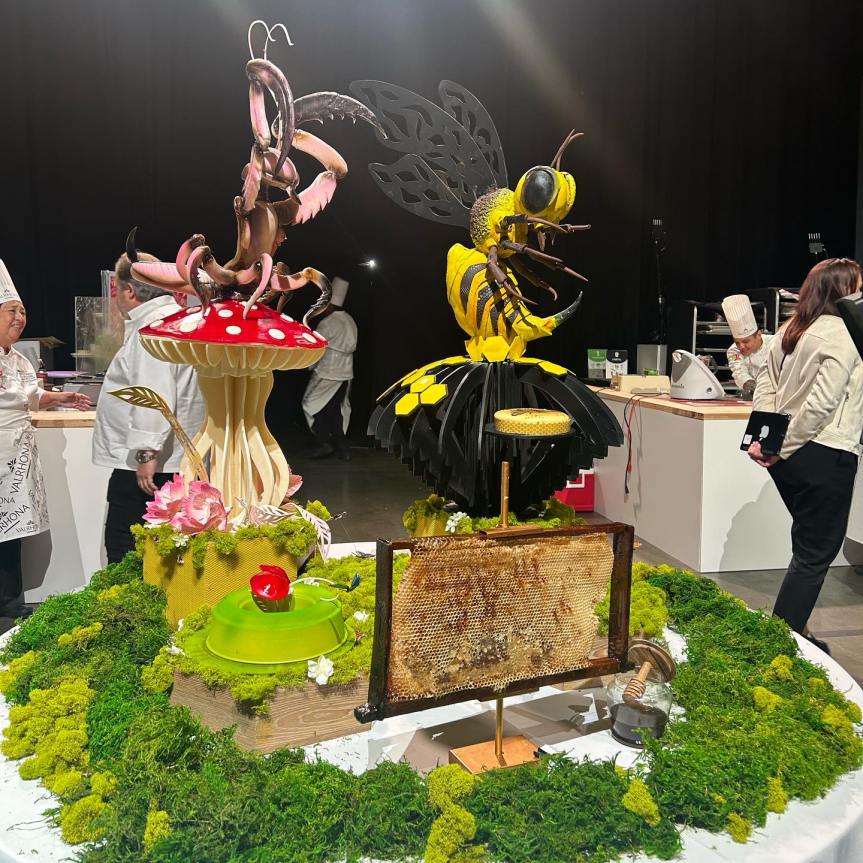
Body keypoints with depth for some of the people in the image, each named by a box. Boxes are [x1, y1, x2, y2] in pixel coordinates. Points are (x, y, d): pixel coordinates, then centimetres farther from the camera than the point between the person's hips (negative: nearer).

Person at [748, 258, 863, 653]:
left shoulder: (791, 330, 11)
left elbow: (766, 385, 11)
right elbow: (822, 402, -20)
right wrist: (784, 450, -14)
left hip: (791, 455, 9)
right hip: (825, 455, -9)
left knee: (809, 546, 22)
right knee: (815, 553, 1)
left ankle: (795, 631, 31)